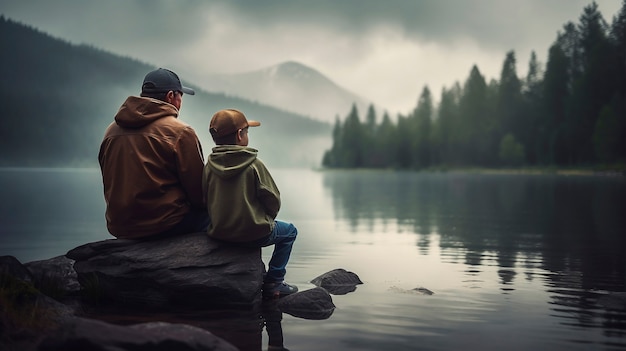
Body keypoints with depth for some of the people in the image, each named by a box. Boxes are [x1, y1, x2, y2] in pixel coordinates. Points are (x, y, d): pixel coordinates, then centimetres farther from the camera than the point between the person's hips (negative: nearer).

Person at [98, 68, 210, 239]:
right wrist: (206, 206, 13)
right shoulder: (179, 132, -10)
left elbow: (110, 184, 16)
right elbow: (197, 186, -8)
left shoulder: (111, 131, 9)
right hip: (166, 227, -7)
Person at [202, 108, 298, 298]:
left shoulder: (209, 166, -3)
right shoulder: (254, 165, -14)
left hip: (219, 233, 6)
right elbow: (273, 200, -10)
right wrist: (267, 219, 10)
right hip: (254, 232, -5)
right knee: (289, 231, 22)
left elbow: (205, 200, 5)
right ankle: (273, 283, 14)